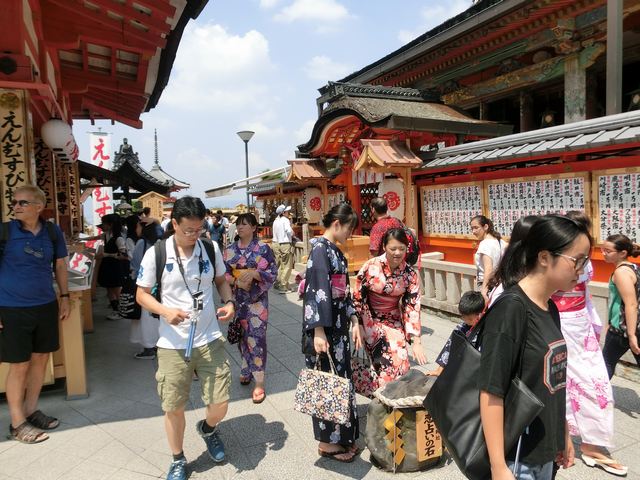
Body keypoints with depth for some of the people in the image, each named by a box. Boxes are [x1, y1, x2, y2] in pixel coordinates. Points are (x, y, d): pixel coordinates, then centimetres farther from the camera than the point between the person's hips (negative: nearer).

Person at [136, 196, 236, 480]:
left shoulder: (211, 249, -2)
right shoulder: (156, 254, -9)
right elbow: (142, 295, -1)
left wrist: (229, 302, -7)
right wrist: (165, 311, -20)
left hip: (210, 339, 2)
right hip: (173, 344, -1)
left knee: (220, 404, 5)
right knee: (173, 408, 10)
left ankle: (207, 428, 42)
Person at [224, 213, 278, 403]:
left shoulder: (263, 249, -5)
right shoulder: (230, 250, 5)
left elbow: (273, 272, -7)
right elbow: (223, 273, 6)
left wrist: (253, 274, -21)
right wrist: (236, 282, -12)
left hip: (257, 300, -4)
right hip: (237, 300, 4)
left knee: (256, 337, -6)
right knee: (241, 335, 13)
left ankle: (259, 382, 2)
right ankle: (247, 370, 34)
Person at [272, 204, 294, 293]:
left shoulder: (276, 221, 9)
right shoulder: (285, 220, -14)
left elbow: (275, 232, 11)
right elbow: (289, 231, -24)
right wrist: (292, 234, -2)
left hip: (276, 243, 8)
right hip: (285, 245, -8)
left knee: (279, 265, 18)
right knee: (286, 267, -1)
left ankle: (277, 284, 27)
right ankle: (283, 287, 0)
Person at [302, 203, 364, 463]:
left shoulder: (335, 251, 13)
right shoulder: (320, 249, -15)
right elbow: (317, 291, -22)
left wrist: (354, 321, 14)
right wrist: (318, 332, -25)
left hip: (339, 325, 9)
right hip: (324, 327, -9)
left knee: (341, 378, 15)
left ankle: (341, 436, 30)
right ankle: (327, 442, 19)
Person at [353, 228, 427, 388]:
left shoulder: (410, 274, -9)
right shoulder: (370, 267, -17)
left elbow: (413, 306, -10)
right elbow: (358, 297, -8)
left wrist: (416, 341, -14)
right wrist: (358, 325, -9)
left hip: (394, 322, 3)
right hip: (370, 321, -2)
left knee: (401, 362, -7)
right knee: (390, 362, -12)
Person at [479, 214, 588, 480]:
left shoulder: (550, 308, 2)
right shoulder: (511, 308, -22)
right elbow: (491, 392, -23)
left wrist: (564, 434, 18)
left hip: (546, 451, 7)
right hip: (516, 457, -7)